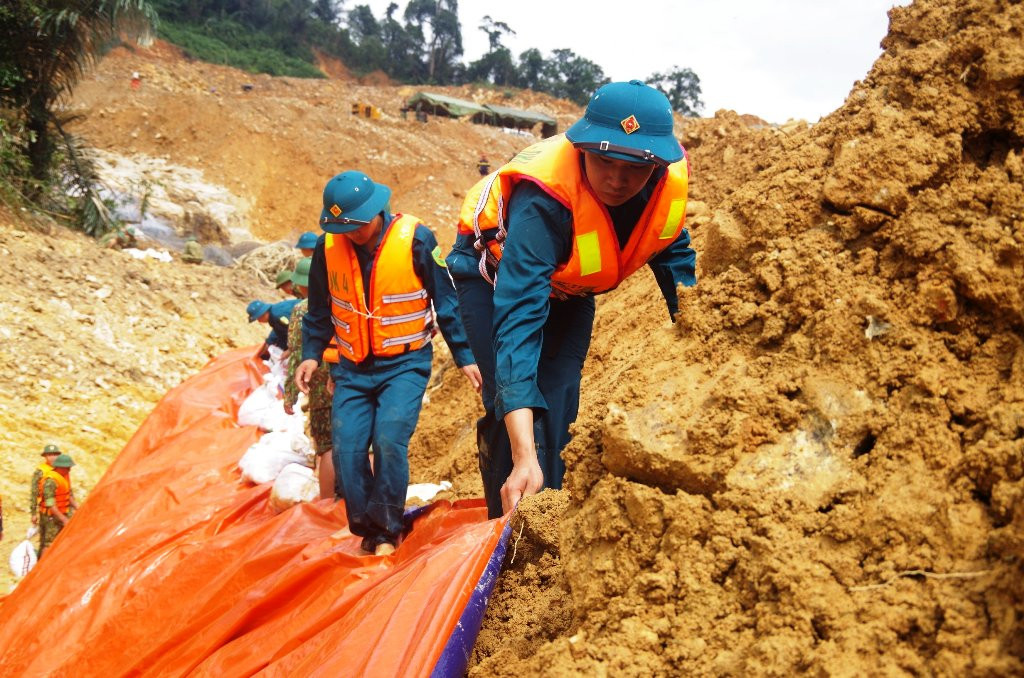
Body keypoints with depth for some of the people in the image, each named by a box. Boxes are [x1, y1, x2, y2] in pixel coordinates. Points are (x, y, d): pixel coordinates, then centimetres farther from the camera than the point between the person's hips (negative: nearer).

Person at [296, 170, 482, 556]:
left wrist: (464, 357, -4)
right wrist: (311, 353, 2)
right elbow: (320, 310, 12)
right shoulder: (328, 246, -4)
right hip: (353, 368, 4)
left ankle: (388, 531, -1)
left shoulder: (416, 240, -14)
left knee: (389, 441, -19)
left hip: (405, 364, -3)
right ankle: (366, 531, 12)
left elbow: (446, 303, -4)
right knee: (346, 448, -7)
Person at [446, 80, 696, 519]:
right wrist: (524, 457, -57)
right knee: (516, 405, -19)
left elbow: (677, 261, -6)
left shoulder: (669, 183, -27)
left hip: (568, 286, 5)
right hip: (496, 272, -5)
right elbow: (518, 319, -50)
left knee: (560, 406, -2)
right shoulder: (544, 199, -44)